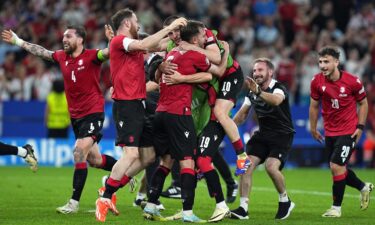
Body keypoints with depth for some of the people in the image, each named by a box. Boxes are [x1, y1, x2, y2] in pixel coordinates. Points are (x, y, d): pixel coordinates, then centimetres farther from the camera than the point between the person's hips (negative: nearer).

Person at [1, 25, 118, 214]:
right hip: (75, 115, 7)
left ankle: (74, 202, -15)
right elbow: (41, 51, 20)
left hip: (93, 113, -7)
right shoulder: (62, 57, 6)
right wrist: (18, 41, 27)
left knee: (79, 154, -18)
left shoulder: (91, 56, -12)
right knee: (94, 160, 13)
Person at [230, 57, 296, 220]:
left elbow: (276, 100, -40)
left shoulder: (278, 89, -15)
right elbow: (242, 115, 12)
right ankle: (243, 208, -9)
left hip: (282, 135, -6)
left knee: (271, 166, -25)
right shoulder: (252, 92, 7)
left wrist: (258, 92, -57)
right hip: (262, 134, 6)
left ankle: (285, 201, 0)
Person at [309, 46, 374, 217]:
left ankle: (336, 207, -1)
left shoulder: (352, 81, -15)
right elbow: (314, 106, 7)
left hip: (348, 131, -5)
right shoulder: (317, 81, -7)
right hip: (330, 131, 5)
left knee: (336, 166, -14)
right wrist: (313, 128, 11)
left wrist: (360, 126, -6)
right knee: (337, 168, 11)